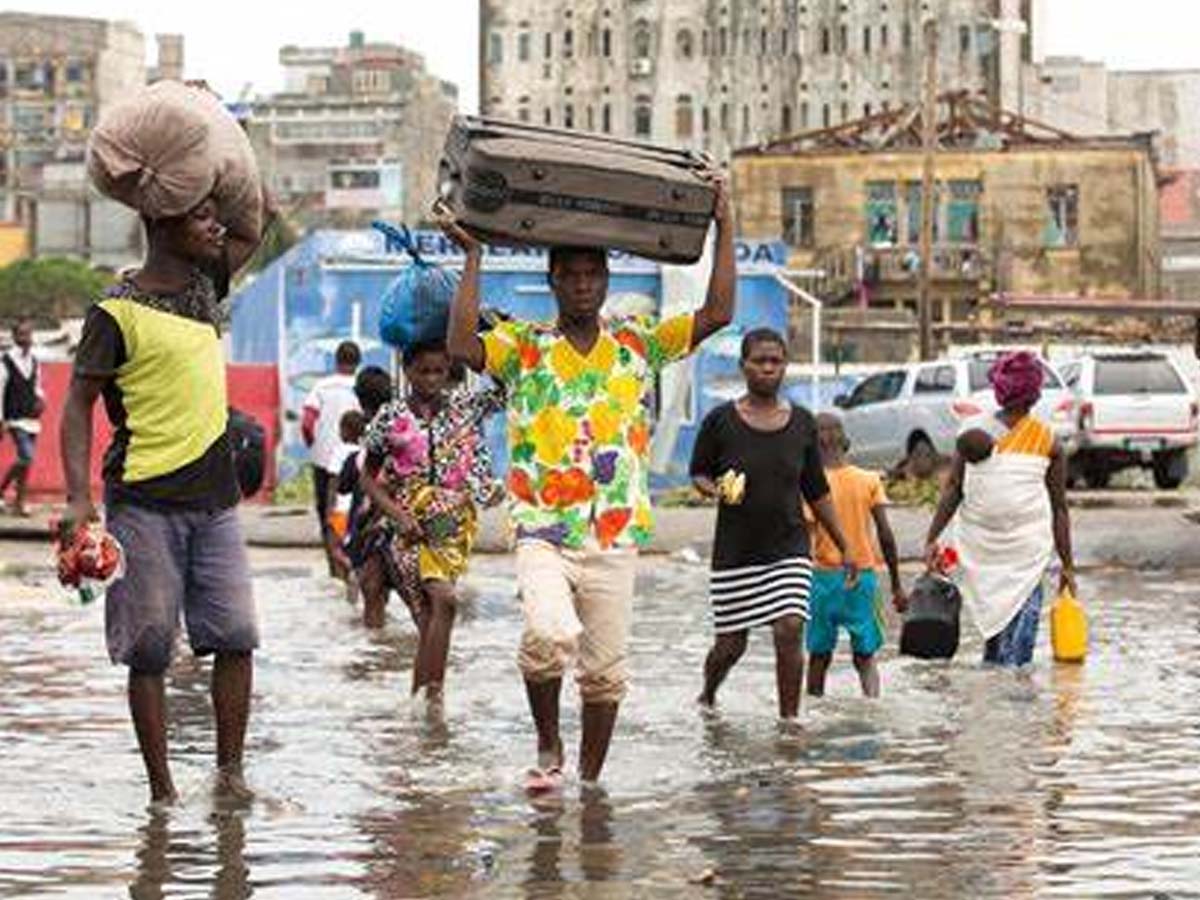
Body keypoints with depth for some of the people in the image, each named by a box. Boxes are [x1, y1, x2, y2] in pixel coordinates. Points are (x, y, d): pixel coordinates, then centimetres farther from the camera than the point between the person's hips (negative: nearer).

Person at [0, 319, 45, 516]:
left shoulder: (34, 361, 11)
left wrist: (40, 398, 0)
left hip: (33, 419, 7)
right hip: (16, 419, -7)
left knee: (25, 461, 8)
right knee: (27, 458, -16)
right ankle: (19, 503, -5)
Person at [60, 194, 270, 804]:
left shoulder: (206, 285, 10)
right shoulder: (117, 313, -8)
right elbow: (78, 404, -8)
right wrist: (78, 497, -18)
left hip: (214, 500, 6)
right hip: (145, 502, -6)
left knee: (236, 635, -1)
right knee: (149, 649, 0)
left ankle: (229, 771, 7)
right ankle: (161, 789, 5)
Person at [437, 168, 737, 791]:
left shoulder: (638, 343, 10)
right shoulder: (521, 346, 5)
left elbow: (717, 314, 3)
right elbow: (461, 347, -14)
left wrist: (724, 227, 0)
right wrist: (473, 258, -11)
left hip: (615, 535, 3)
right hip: (542, 530, -3)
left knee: (605, 669, 5)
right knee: (551, 633, -27)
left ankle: (590, 779, 20)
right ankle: (547, 745, -3)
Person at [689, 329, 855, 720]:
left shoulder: (802, 423, 4)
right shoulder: (721, 420, -4)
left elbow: (817, 492, 12)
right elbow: (698, 473, 8)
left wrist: (845, 548, 11)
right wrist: (715, 490, -16)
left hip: (789, 548, 1)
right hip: (735, 551, -1)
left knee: (790, 631, -15)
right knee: (731, 643, 6)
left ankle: (789, 717, -5)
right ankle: (707, 695, 37)